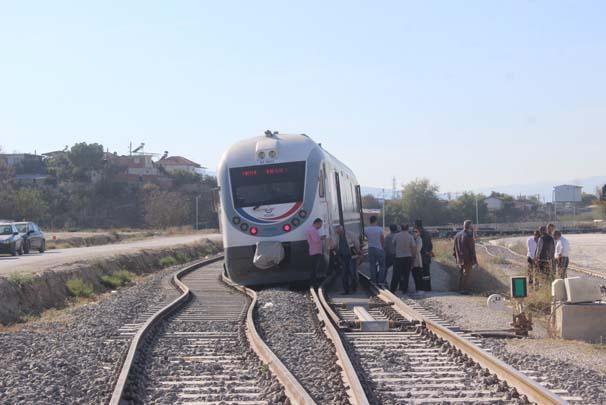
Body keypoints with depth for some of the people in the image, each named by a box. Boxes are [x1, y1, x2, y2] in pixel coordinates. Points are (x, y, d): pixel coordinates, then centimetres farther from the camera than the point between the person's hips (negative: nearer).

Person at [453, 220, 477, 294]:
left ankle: (460, 289, 24)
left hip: (460, 259, 7)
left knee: (461, 274, 18)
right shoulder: (469, 236, -18)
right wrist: (475, 260, -10)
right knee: (467, 275, 2)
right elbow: (472, 250, -16)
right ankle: (464, 290, 4)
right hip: (468, 260, -7)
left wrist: (456, 256, 21)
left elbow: (454, 248, 11)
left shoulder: (457, 235, 4)